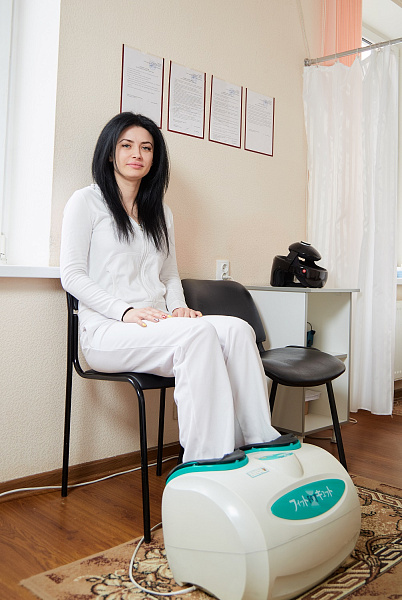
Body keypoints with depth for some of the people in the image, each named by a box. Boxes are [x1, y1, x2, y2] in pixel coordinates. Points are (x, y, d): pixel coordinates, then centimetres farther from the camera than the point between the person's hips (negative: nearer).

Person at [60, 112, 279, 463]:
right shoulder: (88, 201, 6)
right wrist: (126, 310, -18)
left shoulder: (161, 213, 24)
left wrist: (179, 307, 0)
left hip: (157, 326, 5)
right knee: (197, 333, -34)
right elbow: (72, 275, -4)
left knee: (237, 329, -24)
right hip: (107, 329, -5)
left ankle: (260, 443, -27)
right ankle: (204, 465, -34)